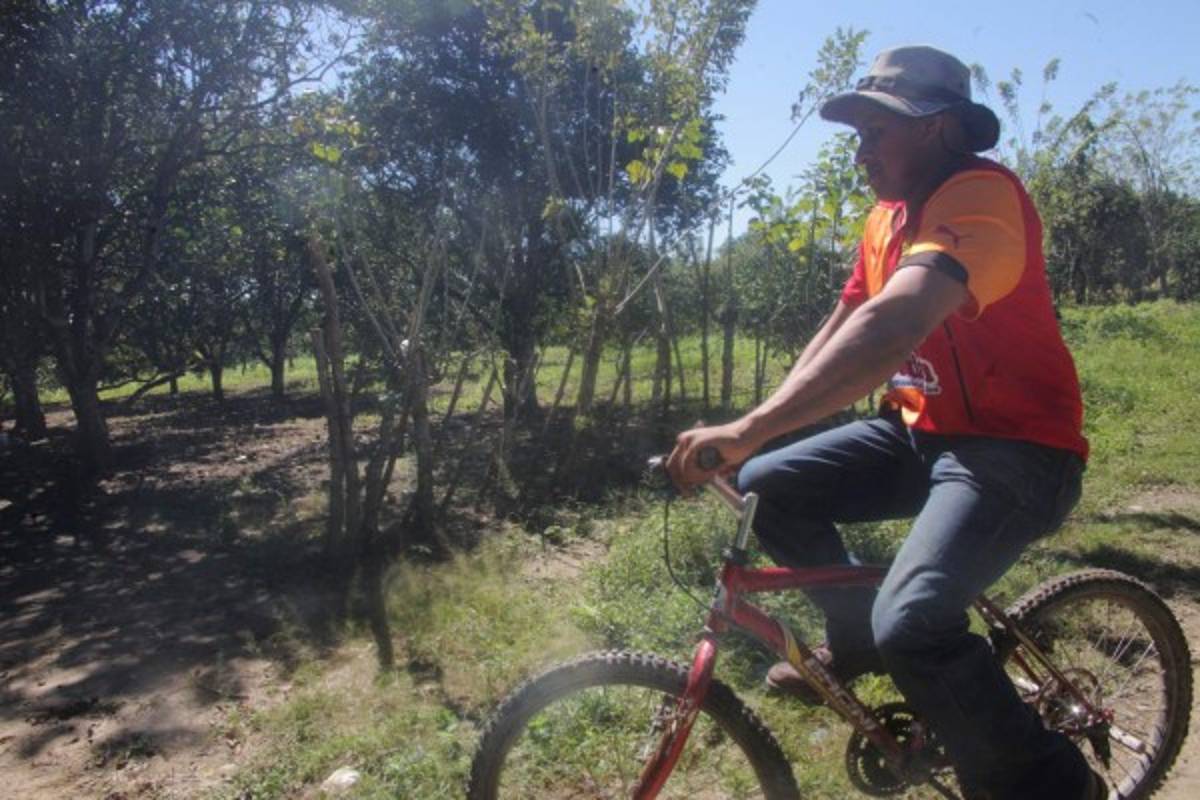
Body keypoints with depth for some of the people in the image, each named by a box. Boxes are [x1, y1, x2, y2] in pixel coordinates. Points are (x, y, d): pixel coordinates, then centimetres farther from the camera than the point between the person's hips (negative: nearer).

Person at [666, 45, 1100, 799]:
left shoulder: (981, 195, -21)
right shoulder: (886, 217, 8)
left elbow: (896, 323, -38)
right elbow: (839, 333, 11)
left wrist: (752, 427, -44)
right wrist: (759, 429, 1)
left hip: (1017, 447, -8)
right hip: (922, 431, 8)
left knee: (912, 624, -28)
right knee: (769, 487, -4)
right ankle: (856, 637, 19)